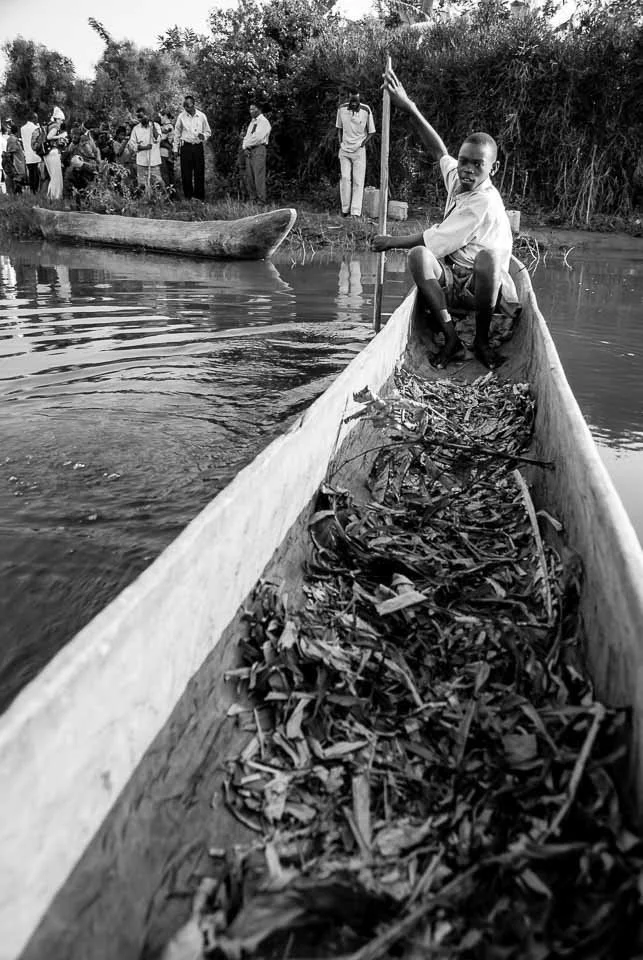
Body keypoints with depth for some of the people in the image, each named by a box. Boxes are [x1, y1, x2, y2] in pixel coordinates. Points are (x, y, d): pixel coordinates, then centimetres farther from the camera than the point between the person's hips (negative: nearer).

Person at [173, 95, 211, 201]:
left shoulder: (202, 116, 2)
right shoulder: (181, 117, 3)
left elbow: (208, 132, 12)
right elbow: (177, 133, 10)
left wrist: (203, 136, -11)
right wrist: (176, 148, 9)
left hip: (198, 146, 0)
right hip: (186, 146, 0)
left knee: (199, 172, -1)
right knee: (186, 173, -1)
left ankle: (199, 196, 7)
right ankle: (188, 196, 8)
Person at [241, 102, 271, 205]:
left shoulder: (264, 121, -2)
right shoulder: (252, 122, 23)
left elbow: (258, 137, -14)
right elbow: (247, 137, 19)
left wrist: (246, 144, -5)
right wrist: (244, 148, 0)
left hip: (259, 149, -8)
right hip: (249, 150, 8)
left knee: (259, 176, -12)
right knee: (249, 176, 4)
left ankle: (261, 200, -12)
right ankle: (252, 199, 8)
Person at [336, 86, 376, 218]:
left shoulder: (366, 110, -7)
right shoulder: (342, 109, -1)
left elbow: (371, 132, 2)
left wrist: (362, 144, -5)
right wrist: (340, 142, 6)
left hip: (359, 150, -2)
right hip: (344, 149, 2)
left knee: (358, 181, -5)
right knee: (345, 178, -5)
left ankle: (356, 212, -7)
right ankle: (345, 209, 2)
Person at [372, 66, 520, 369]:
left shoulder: (485, 203, -18)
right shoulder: (456, 177, 4)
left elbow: (433, 240, -17)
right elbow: (439, 151, 18)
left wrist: (391, 242, -4)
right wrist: (409, 108, 11)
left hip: (480, 286, -6)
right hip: (449, 284, 6)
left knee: (488, 256, -39)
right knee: (418, 256, -23)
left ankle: (481, 340, -18)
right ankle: (451, 338, -22)